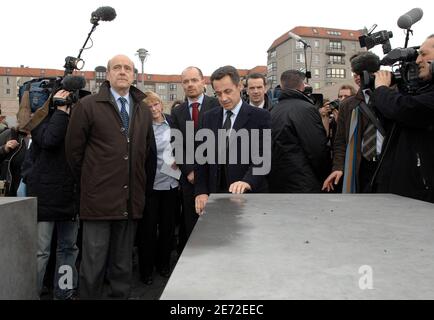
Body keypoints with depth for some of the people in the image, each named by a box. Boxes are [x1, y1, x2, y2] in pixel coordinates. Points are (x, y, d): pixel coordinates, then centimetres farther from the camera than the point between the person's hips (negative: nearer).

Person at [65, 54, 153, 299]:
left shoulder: (144, 110, 11)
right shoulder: (88, 106, -2)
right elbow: (74, 150, 1)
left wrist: (138, 183, 13)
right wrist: (89, 182, 7)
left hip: (131, 199, 4)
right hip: (99, 197, -4)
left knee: (123, 263, 15)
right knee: (94, 264, 4)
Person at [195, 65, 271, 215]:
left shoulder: (260, 116, -6)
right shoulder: (209, 117, 8)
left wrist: (248, 181, -31)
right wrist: (201, 191, -1)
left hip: (249, 193, -3)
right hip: (215, 194, 4)